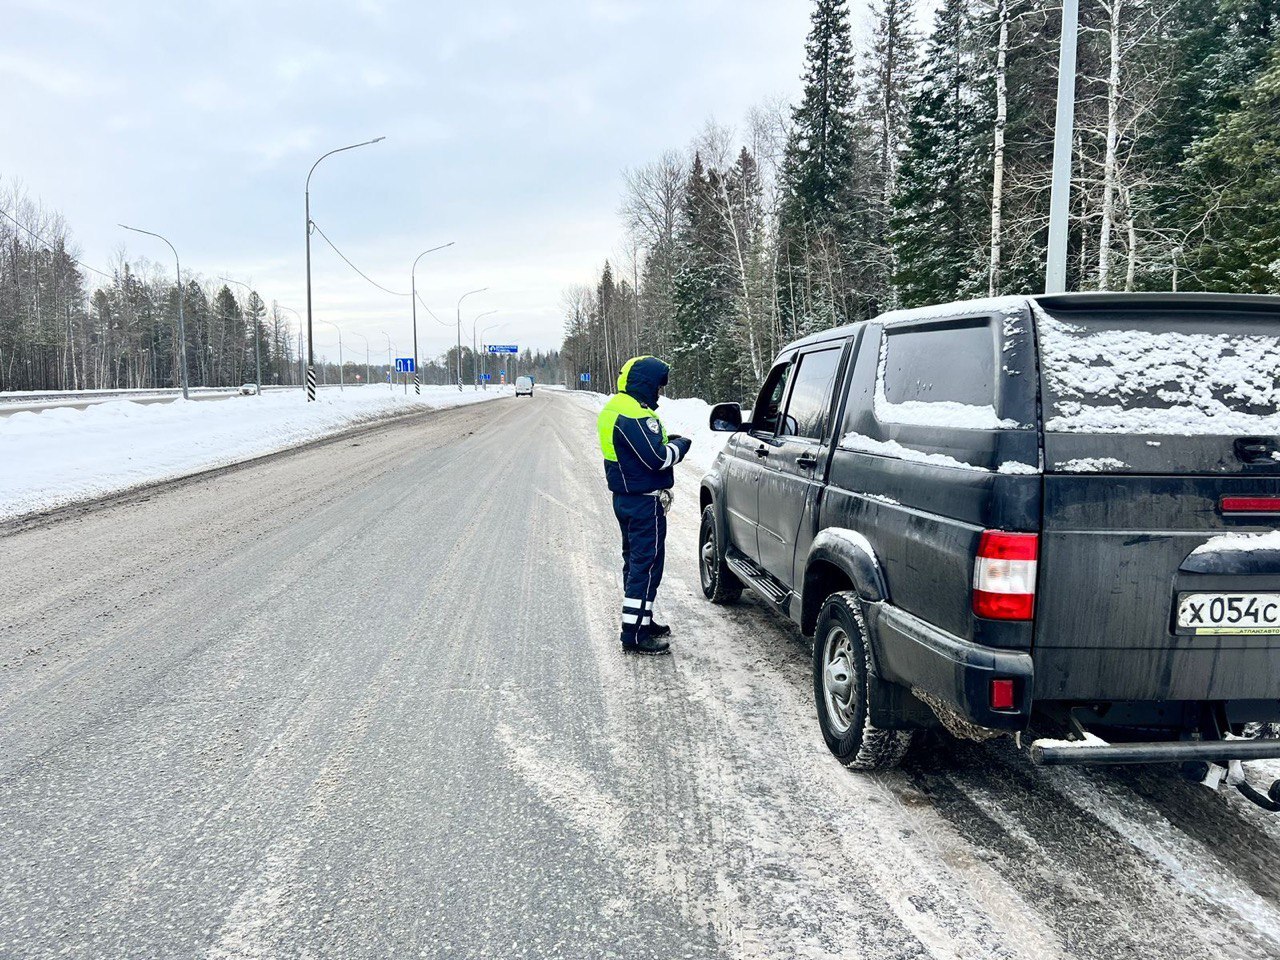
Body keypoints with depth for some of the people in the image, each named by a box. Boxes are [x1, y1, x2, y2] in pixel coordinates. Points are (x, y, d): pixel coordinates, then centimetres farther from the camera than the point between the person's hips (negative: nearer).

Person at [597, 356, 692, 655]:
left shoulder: (615, 408, 12)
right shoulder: (635, 415, -22)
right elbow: (658, 458, -24)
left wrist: (666, 441, 8)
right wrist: (680, 446, -6)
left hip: (625, 497, 11)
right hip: (645, 502, -11)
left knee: (635, 560, 19)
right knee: (647, 565, -6)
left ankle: (642, 620, 31)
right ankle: (635, 635, -4)